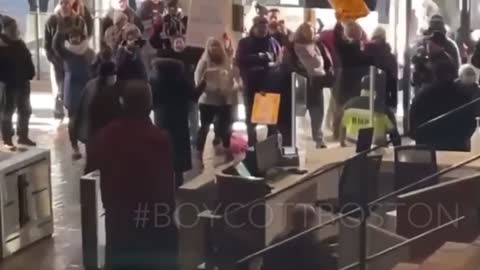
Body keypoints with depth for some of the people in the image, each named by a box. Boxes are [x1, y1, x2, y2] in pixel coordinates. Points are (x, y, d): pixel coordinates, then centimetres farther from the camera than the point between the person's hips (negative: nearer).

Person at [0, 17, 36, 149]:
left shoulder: (20, 44, 10)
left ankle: (23, 136, 25)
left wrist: (30, 73, 0)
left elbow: (27, 60, 12)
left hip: (22, 83, 7)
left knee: (25, 110, 13)